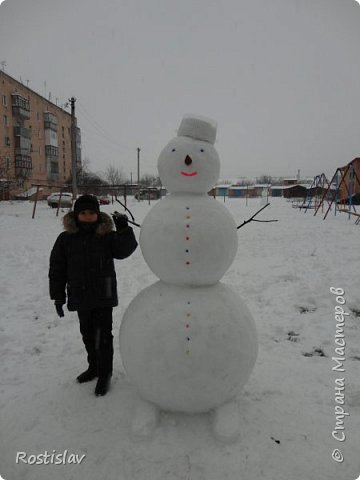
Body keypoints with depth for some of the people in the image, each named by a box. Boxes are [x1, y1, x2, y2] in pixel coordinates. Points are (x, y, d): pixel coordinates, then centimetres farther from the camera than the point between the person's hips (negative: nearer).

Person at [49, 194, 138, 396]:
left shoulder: (107, 236, -3)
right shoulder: (65, 239, -1)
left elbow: (124, 250, -13)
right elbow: (57, 270, 3)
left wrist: (124, 229, -25)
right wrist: (58, 296, 2)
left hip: (103, 296, -3)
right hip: (80, 296, 3)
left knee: (103, 335, 2)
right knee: (88, 335, 18)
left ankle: (105, 373, 19)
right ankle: (94, 366, 39)